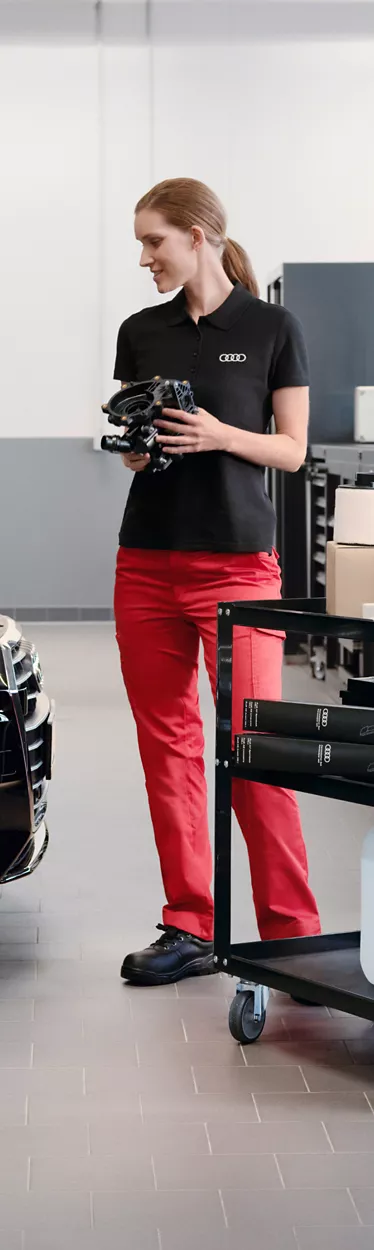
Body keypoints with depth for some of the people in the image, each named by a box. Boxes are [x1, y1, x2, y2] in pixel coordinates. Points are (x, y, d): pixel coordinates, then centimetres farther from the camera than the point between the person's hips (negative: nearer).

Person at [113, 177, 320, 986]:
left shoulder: (272, 328, -2)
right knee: (167, 745, 6)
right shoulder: (140, 332, 10)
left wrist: (220, 436, -17)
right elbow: (132, 448, 16)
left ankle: (292, 936, 0)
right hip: (148, 560, 5)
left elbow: (292, 450, -1)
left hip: (237, 561, -5)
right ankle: (189, 930, 14)